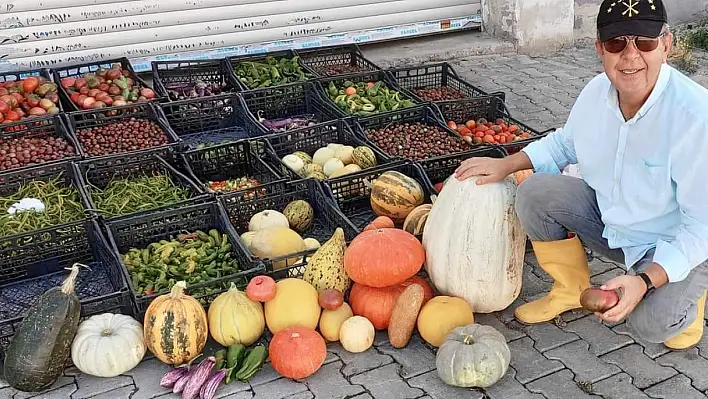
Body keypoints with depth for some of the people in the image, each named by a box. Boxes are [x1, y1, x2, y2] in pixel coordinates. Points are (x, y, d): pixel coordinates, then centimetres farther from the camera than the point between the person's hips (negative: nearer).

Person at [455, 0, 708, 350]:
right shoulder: (597, 92, -12)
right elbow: (565, 143, 11)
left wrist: (646, 281, -35)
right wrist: (505, 165, -1)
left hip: (678, 244, -5)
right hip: (610, 219, 6)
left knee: (650, 324, -29)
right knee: (534, 192, -13)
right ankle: (571, 290, 9)